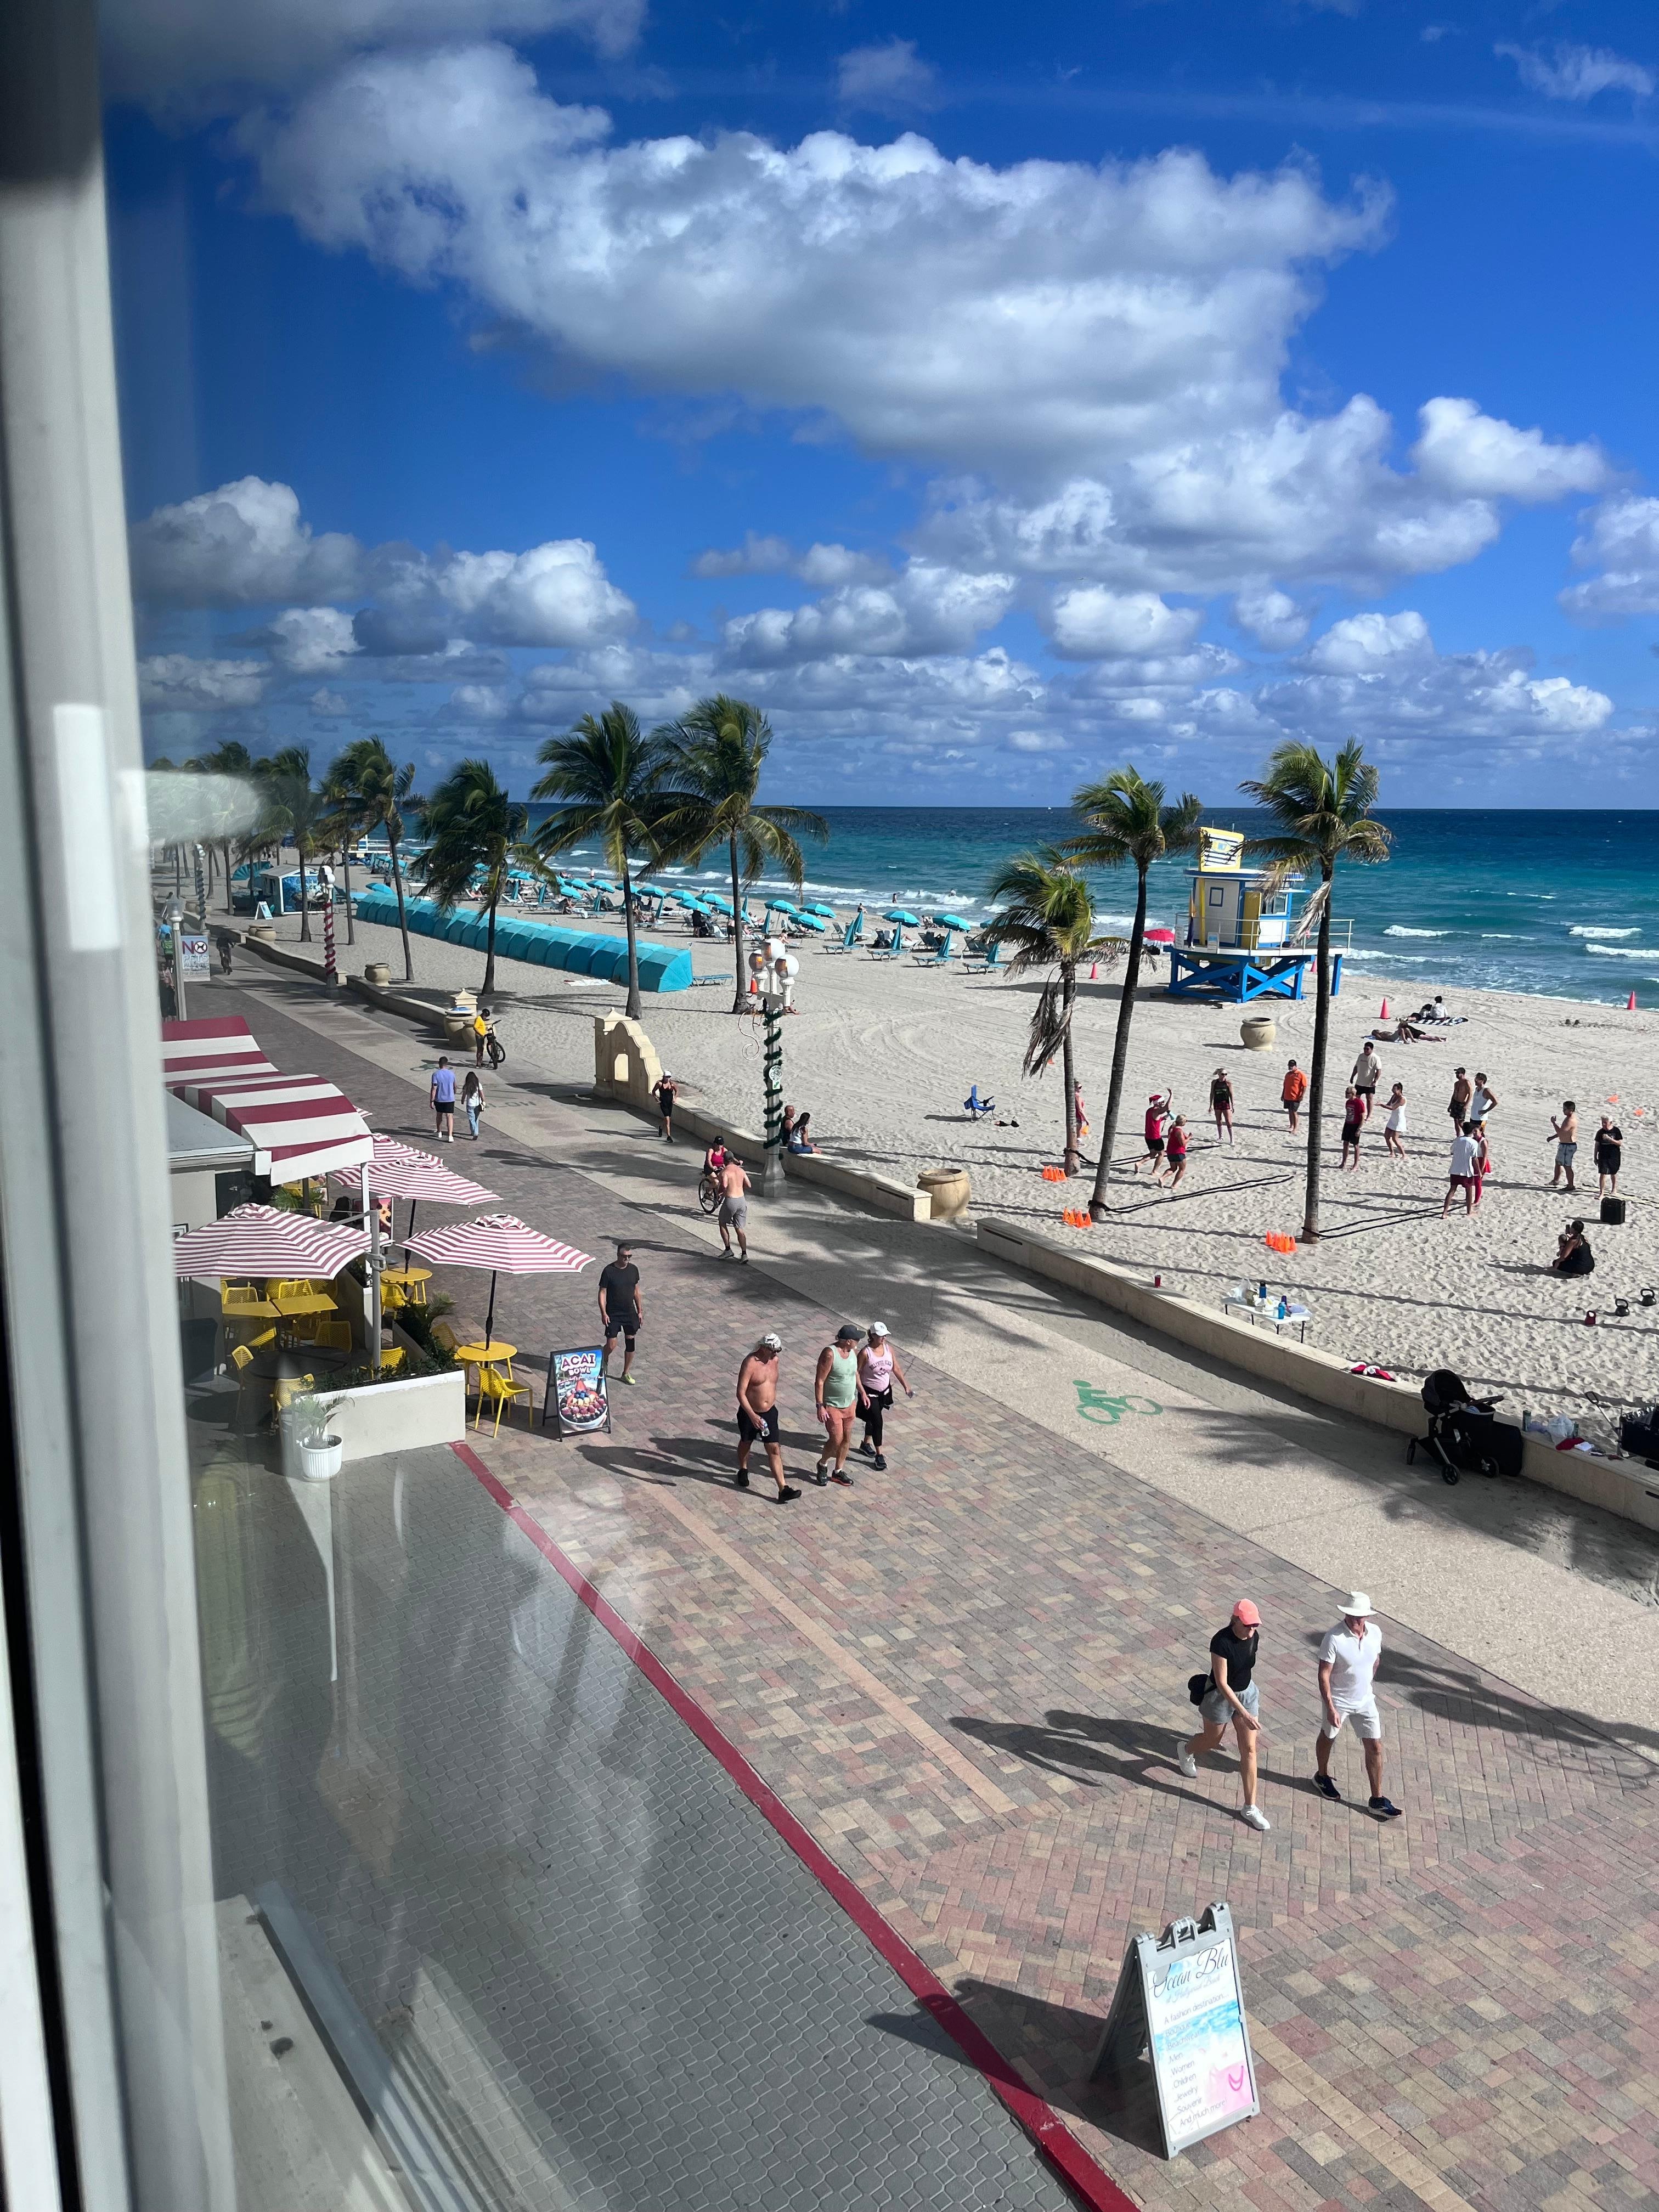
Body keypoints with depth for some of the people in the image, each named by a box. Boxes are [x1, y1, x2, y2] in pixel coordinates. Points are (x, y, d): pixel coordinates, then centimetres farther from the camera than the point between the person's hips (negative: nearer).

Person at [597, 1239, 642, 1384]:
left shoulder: (633, 1269, 1)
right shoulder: (609, 1271, -13)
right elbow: (602, 1292, -9)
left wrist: (640, 1311, 10)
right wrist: (603, 1313, -16)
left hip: (630, 1313, 4)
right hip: (613, 1314, -4)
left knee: (630, 1343, 6)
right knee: (611, 1345, -6)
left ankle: (626, 1373, 22)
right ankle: (605, 1360, 28)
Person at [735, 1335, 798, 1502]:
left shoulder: (774, 1360, 0)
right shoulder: (750, 1363, -22)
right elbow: (741, 1393, -23)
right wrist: (752, 1416, -29)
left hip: (769, 1413, 4)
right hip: (749, 1413, -4)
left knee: (774, 1450, -1)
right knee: (745, 1443, 20)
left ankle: (783, 1490, -4)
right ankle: (743, 1471, 48)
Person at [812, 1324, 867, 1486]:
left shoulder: (853, 1351, -2)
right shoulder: (830, 1353, -25)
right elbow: (819, 1381, -21)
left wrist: (862, 1392, 21)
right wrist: (820, 1406, -22)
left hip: (850, 1403, 7)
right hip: (832, 1405, -7)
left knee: (846, 1438, 13)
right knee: (836, 1439, -5)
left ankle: (838, 1471, 29)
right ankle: (822, 1464, 23)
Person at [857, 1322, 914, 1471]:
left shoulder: (889, 1349, -5)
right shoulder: (865, 1353, -22)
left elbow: (896, 1369, 6)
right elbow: (857, 1373, -15)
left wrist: (906, 1386, 4)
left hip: (885, 1390, 6)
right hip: (870, 1393, -6)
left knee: (872, 1419, 23)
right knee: (877, 1421, -9)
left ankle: (866, 1444, 44)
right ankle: (879, 1455, -1)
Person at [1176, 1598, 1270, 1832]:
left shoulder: (1254, 1637, -12)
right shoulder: (1221, 1642, -32)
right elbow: (1222, 1684, -30)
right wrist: (1244, 1713, -32)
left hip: (1248, 1693, 5)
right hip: (1221, 1697, -5)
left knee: (1249, 1750, 4)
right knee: (1213, 1741, 20)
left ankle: (1250, 1808, 14)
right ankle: (1185, 1751, 55)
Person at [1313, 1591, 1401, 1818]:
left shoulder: (1375, 1633, -14)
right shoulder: (1334, 1639, -29)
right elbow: (1324, 1674, -23)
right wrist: (1330, 1708, -25)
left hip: (1365, 1700, 4)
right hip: (1338, 1701, -4)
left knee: (1375, 1748, 7)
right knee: (1328, 1738, 20)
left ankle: (1378, 1800, 21)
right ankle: (1322, 1777, 46)